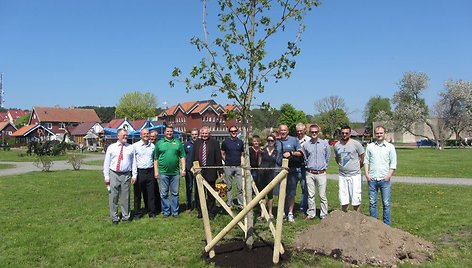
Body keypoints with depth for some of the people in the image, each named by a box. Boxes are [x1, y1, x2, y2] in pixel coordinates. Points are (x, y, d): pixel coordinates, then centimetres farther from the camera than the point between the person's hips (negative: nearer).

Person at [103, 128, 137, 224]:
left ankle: (126, 216, 21)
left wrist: (134, 175, 0)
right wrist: (106, 176, 1)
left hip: (126, 175, 1)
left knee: (125, 196, 7)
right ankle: (114, 217, 16)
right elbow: (106, 162, 5)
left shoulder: (130, 148, 7)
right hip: (114, 174, 0)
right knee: (113, 196, 4)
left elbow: (133, 162, 5)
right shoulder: (111, 147, 4)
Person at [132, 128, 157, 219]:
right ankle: (137, 213, 13)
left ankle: (152, 211, 17)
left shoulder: (152, 146, 9)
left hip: (150, 171, 3)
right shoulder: (135, 146, -1)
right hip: (139, 171, -3)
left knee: (151, 193, 7)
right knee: (138, 193, 3)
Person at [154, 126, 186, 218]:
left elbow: (182, 157, 7)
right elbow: (156, 159, 5)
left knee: (175, 193, 8)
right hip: (163, 172, -1)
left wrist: (183, 169, 0)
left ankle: (175, 211, 17)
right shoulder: (159, 143, 5)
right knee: (164, 194, 5)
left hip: (175, 172, 1)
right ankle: (166, 211, 17)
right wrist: (156, 171, -1)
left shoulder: (178, 142, 7)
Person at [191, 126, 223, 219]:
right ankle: (200, 211, 21)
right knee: (198, 194, 8)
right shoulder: (196, 143, 10)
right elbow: (193, 157, 12)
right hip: (198, 171, 3)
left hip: (210, 172, -3)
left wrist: (220, 170, -4)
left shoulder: (214, 143, 0)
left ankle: (211, 212, 17)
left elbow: (218, 158, -1)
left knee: (211, 194, 6)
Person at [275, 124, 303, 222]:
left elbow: (300, 153, 2)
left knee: (291, 193, 1)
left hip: (292, 170, -3)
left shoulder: (294, 140, 5)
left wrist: (291, 153, -11)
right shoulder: (277, 142, 13)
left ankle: (290, 213, 10)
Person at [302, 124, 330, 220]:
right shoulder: (305, 145, 3)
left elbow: (328, 157, 11)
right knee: (311, 195, 6)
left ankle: (324, 214, 9)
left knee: (322, 195, 0)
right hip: (310, 173, 1)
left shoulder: (325, 144, 1)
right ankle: (311, 213, 15)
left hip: (321, 173, -1)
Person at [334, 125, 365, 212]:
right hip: (342, 175, 4)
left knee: (356, 201, -2)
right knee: (343, 201, 10)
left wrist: (356, 167, 10)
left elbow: (362, 158, 4)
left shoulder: (356, 144, -5)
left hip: (355, 175, -4)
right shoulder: (337, 145, 7)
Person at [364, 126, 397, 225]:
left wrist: (388, 176, -8)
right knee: (372, 203, 7)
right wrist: (367, 174, 0)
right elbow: (366, 161, 10)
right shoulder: (370, 146, 9)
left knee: (386, 203, 2)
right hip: (372, 179, 2)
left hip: (385, 179, -2)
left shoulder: (390, 147, 3)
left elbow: (393, 164, 2)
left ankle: (387, 224, 11)